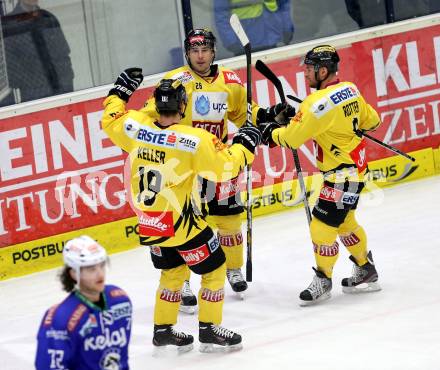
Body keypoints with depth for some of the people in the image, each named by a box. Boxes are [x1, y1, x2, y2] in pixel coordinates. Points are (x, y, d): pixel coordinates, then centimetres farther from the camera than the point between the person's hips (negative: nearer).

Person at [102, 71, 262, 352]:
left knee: (173, 270, 25)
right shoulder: (194, 139, -23)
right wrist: (245, 144, -1)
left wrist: (121, 90, 25)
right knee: (214, 269, 13)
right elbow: (227, 167, -16)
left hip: (147, 221, 6)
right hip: (181, 224, -6)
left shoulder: (136, 126, -8)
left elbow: (110, 120, 13)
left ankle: (163, 329, 29)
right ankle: (209, 330, 17)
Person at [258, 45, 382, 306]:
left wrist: (271, 132, -1)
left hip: (343, 175, -10)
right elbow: (371, 121, 15)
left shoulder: (319, 102, -24)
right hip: (355, 165, 10)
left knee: (322, 226, -4)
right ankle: (366, 272, 33)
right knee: (344, 222, 22)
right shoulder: (350, 90, 3)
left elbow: (291, 137, -20)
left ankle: (323, 281, 8)